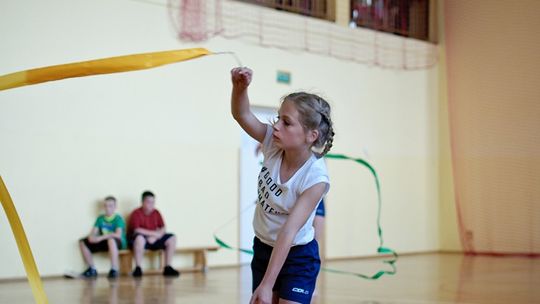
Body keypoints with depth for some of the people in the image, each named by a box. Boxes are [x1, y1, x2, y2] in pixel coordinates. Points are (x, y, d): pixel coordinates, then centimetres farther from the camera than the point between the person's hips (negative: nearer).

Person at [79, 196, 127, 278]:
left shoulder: (118, 219, -14)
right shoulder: (100, 218, 5)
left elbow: (118, 235, -29)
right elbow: (93, 233, 2)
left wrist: (101, 237, -34)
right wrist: (91, 237, -24)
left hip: (119, 243, -7)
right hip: (104, 242, 7)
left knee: (111, 240, -42)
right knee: (82, 242, -2)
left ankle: (114, 270, -39)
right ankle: (92, 269, 0)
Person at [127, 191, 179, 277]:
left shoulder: (156, 213, 5)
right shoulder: (136, 213, -12)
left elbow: (163, 229, 2)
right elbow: (137, 230, -23)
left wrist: (155, 236, -19)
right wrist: (154, 233, -21)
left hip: (153, 240, 6)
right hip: (138, 239, -6)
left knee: (172, 238, -10)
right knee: (140, 237, -41)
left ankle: (168, 268, -8)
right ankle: (138, 268, -33)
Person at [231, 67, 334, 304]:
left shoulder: (315, 178, -28)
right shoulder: (274, 144, -13)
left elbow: (288, 232, -31)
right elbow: (242, 114, -12)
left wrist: (266, 285, -31)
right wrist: (240, 86, -35)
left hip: (297, 257, -6)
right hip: (263, 249, 6)